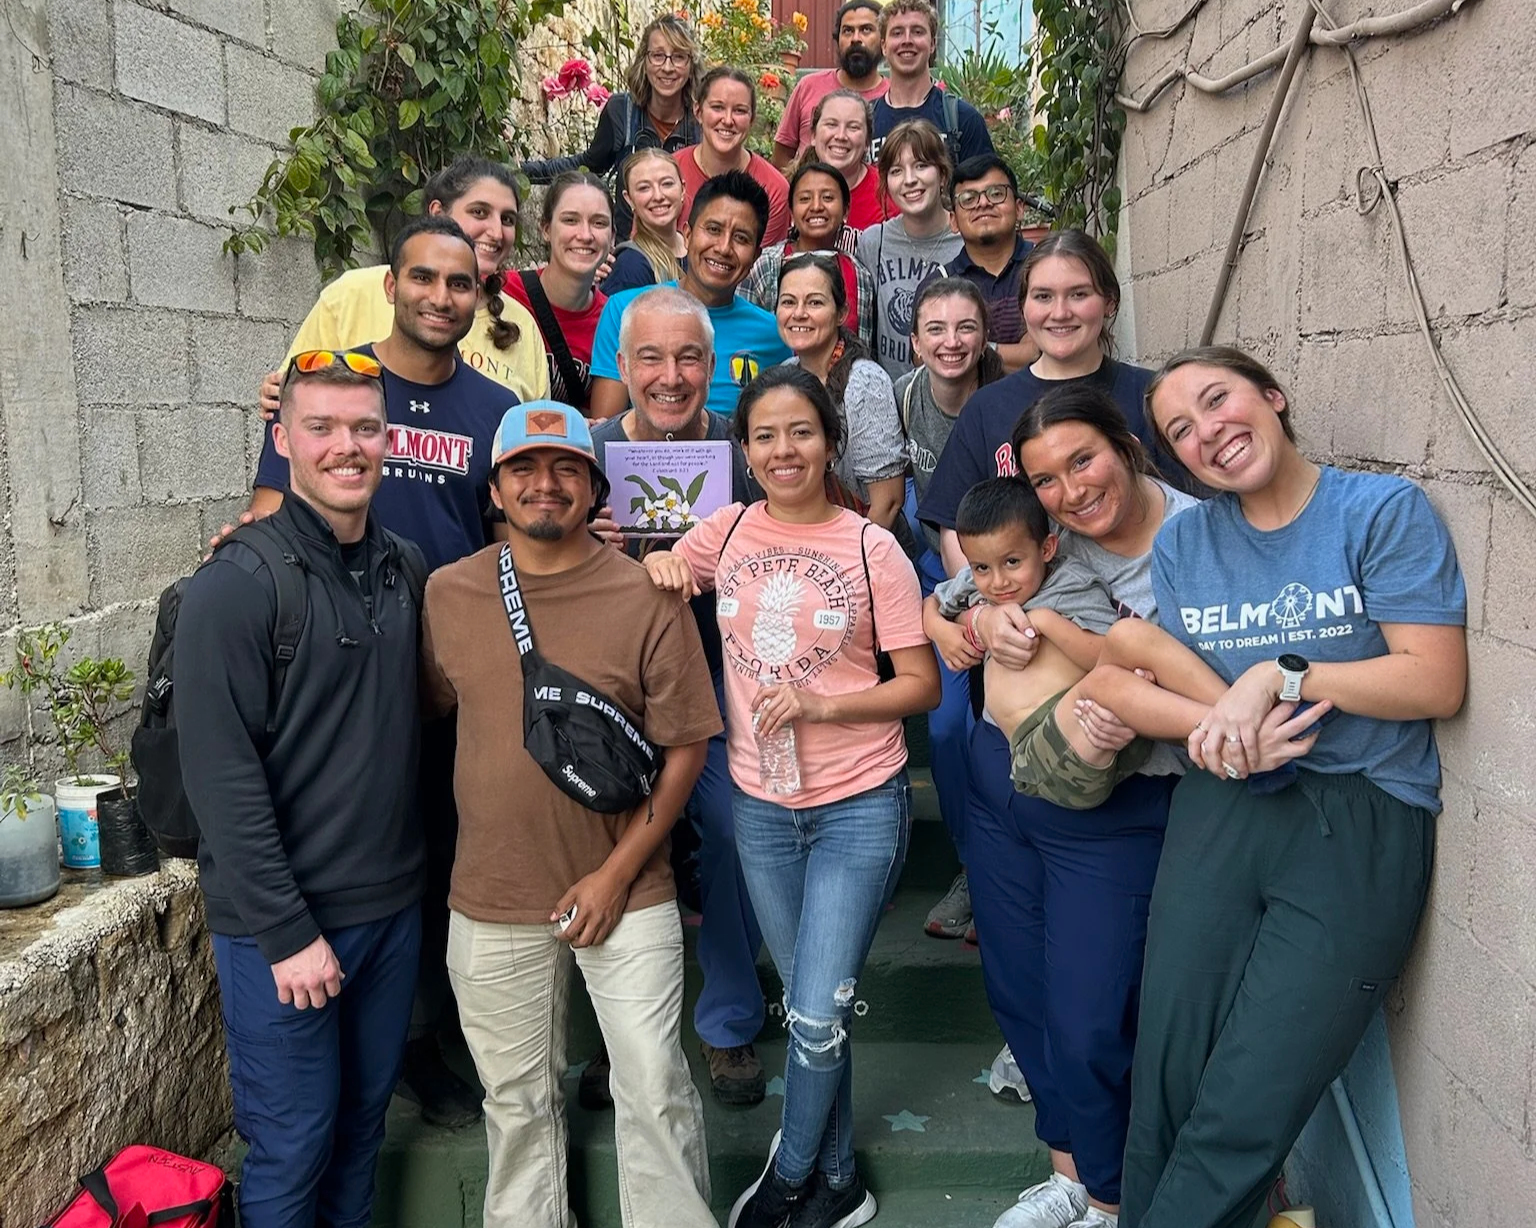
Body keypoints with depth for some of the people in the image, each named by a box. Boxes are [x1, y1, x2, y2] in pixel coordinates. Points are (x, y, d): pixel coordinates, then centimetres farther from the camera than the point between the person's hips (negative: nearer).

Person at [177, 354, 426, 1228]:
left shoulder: (406, 568, 4)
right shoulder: (236, 587, -15)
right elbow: (223, 779, -16)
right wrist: (287, 932, -16)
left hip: (394, 904, 6)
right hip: (282, 922, -5)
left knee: (366, 1117, 19)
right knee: (294, 1141, 8)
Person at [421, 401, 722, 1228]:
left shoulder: (645, 597, -9)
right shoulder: (449, 592, -1)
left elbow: (684, 746, -7)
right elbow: (426, 705, 14)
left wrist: (619, 871, -11)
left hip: (627, 895, -2)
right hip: (490, 904, 3)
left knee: (655, 1090, 6)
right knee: (516, 1099, 18)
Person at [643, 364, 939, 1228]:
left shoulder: (872, 549, -9)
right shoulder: (727, 532, 0)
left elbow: (923, 685, -7)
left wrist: (821, 704, -20)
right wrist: (659, 564, -7)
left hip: (860, 808, -3)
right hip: (761, 808, 4)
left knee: (817, 1016, 0)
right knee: (810, 1010, 17)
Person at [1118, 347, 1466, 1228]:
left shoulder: (1384, 511, -2)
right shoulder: (1183, 544, 13)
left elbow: (1437, 683, -7)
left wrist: (1279, 674, -14)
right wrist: (1223, 724, -12)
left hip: (1362, 822, -4)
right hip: (1221, 810, 4)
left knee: (1247, 1109, -8)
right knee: (1168, 1080, 4)